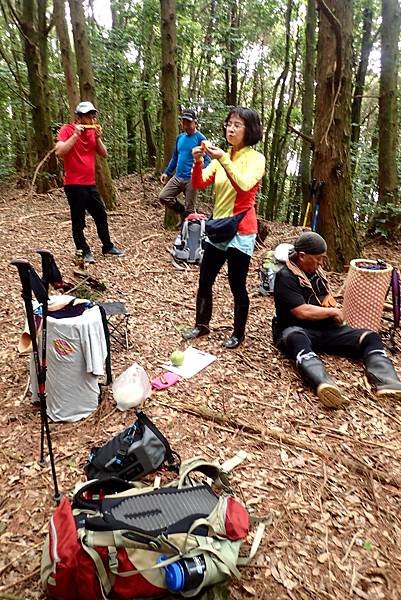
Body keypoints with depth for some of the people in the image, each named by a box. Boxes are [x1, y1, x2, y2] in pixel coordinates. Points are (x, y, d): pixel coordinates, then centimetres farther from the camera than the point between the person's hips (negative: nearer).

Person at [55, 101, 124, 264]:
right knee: (78, 221, 0)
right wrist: (76, 135, -21)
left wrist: (98, 137, -5)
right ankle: (85, 252, 11)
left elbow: (104, 154, 8)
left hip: (90, 183, 7)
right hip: (74, 184, -7)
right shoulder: (67, 129, -8)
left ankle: (108, 247, 26)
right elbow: (59, 152, -20)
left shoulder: (93, 131, 11)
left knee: (101, 215, 14)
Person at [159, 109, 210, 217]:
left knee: (189, 210, -1)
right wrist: (166, 172, 13)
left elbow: (207, 160, -11)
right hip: (177, 177, 6)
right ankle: (183, 212, 16)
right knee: (163, 197, -2)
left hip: (191, 179, -6)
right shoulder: (180, 137, 11)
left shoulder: (200, 138, -7)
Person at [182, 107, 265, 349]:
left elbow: (244, 185, -25)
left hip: (241, 232, -6)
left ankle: (238, 334, 19)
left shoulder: (256, 158, -6)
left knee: (237, 286, 2)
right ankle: (202, 325, 28)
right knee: (204, 281, 11)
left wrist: (224, 160, -29)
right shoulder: (221, 157, 10)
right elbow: (199, 184, 0)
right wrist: (198, 162, -17)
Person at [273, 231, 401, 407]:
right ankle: (325, 385, -67)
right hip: (298, 330, -7)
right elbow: (302, 312, -18)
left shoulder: (316, 271, 14)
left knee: (371, 337, -11)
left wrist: (334, 310, 7)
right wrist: (333, 311, -6)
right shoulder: (285, 277, -10)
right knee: (297, 339, -43)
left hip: (326, 329, 8)